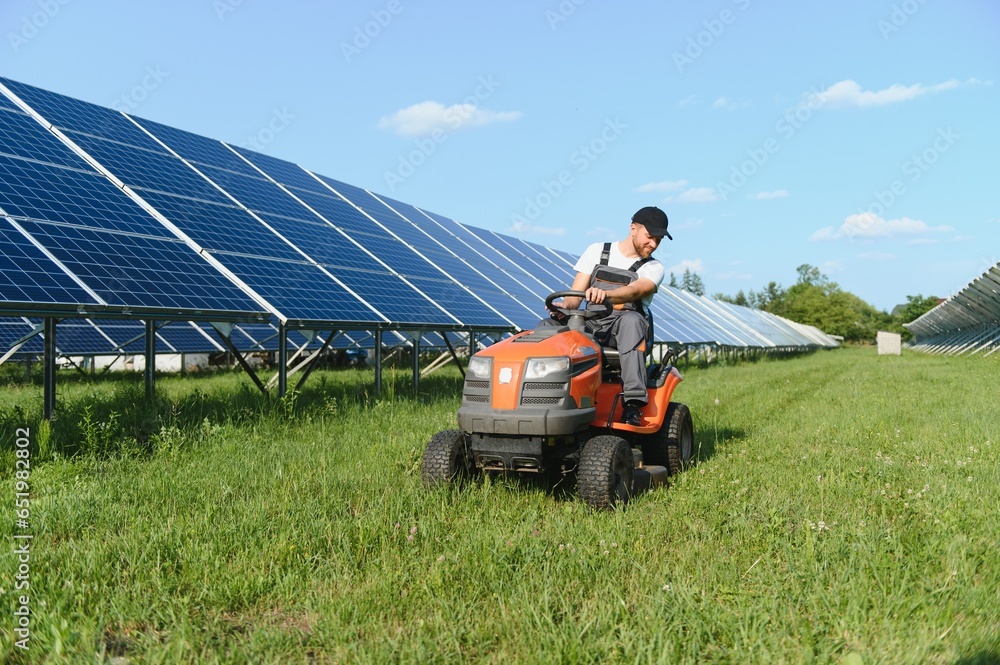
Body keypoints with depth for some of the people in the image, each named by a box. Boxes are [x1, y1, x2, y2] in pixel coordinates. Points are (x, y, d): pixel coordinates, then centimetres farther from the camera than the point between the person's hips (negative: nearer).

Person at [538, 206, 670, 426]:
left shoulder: (653, 268, 8)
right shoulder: (597, 251, 14)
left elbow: (633, 292, -15)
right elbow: (575, 294, 8)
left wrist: (605, 294, -37)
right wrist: (565, 306, -16)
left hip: (623, 331, -2)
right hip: (589, 325, 3)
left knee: (631, 319, -37)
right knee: (547, 326, -23)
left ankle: (634, 403, -44)